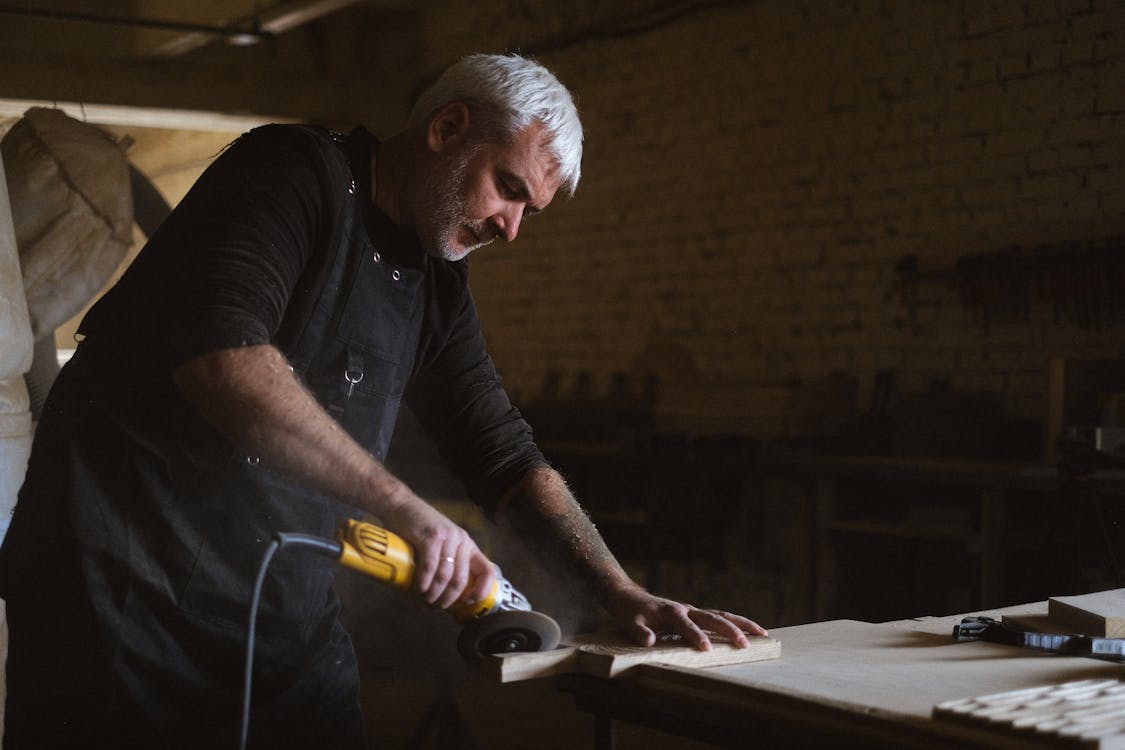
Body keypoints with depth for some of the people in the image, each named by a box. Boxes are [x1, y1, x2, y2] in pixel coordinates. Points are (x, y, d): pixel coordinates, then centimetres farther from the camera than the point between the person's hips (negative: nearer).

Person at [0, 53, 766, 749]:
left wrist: (625, 593, 4)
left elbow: (507, 457, 14)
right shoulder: (296, 171, -12)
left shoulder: (437, 283, 11)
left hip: (289, 602, 7)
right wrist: (405, 507, -30)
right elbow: (218, 354, -29)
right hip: (127, 580, -7)